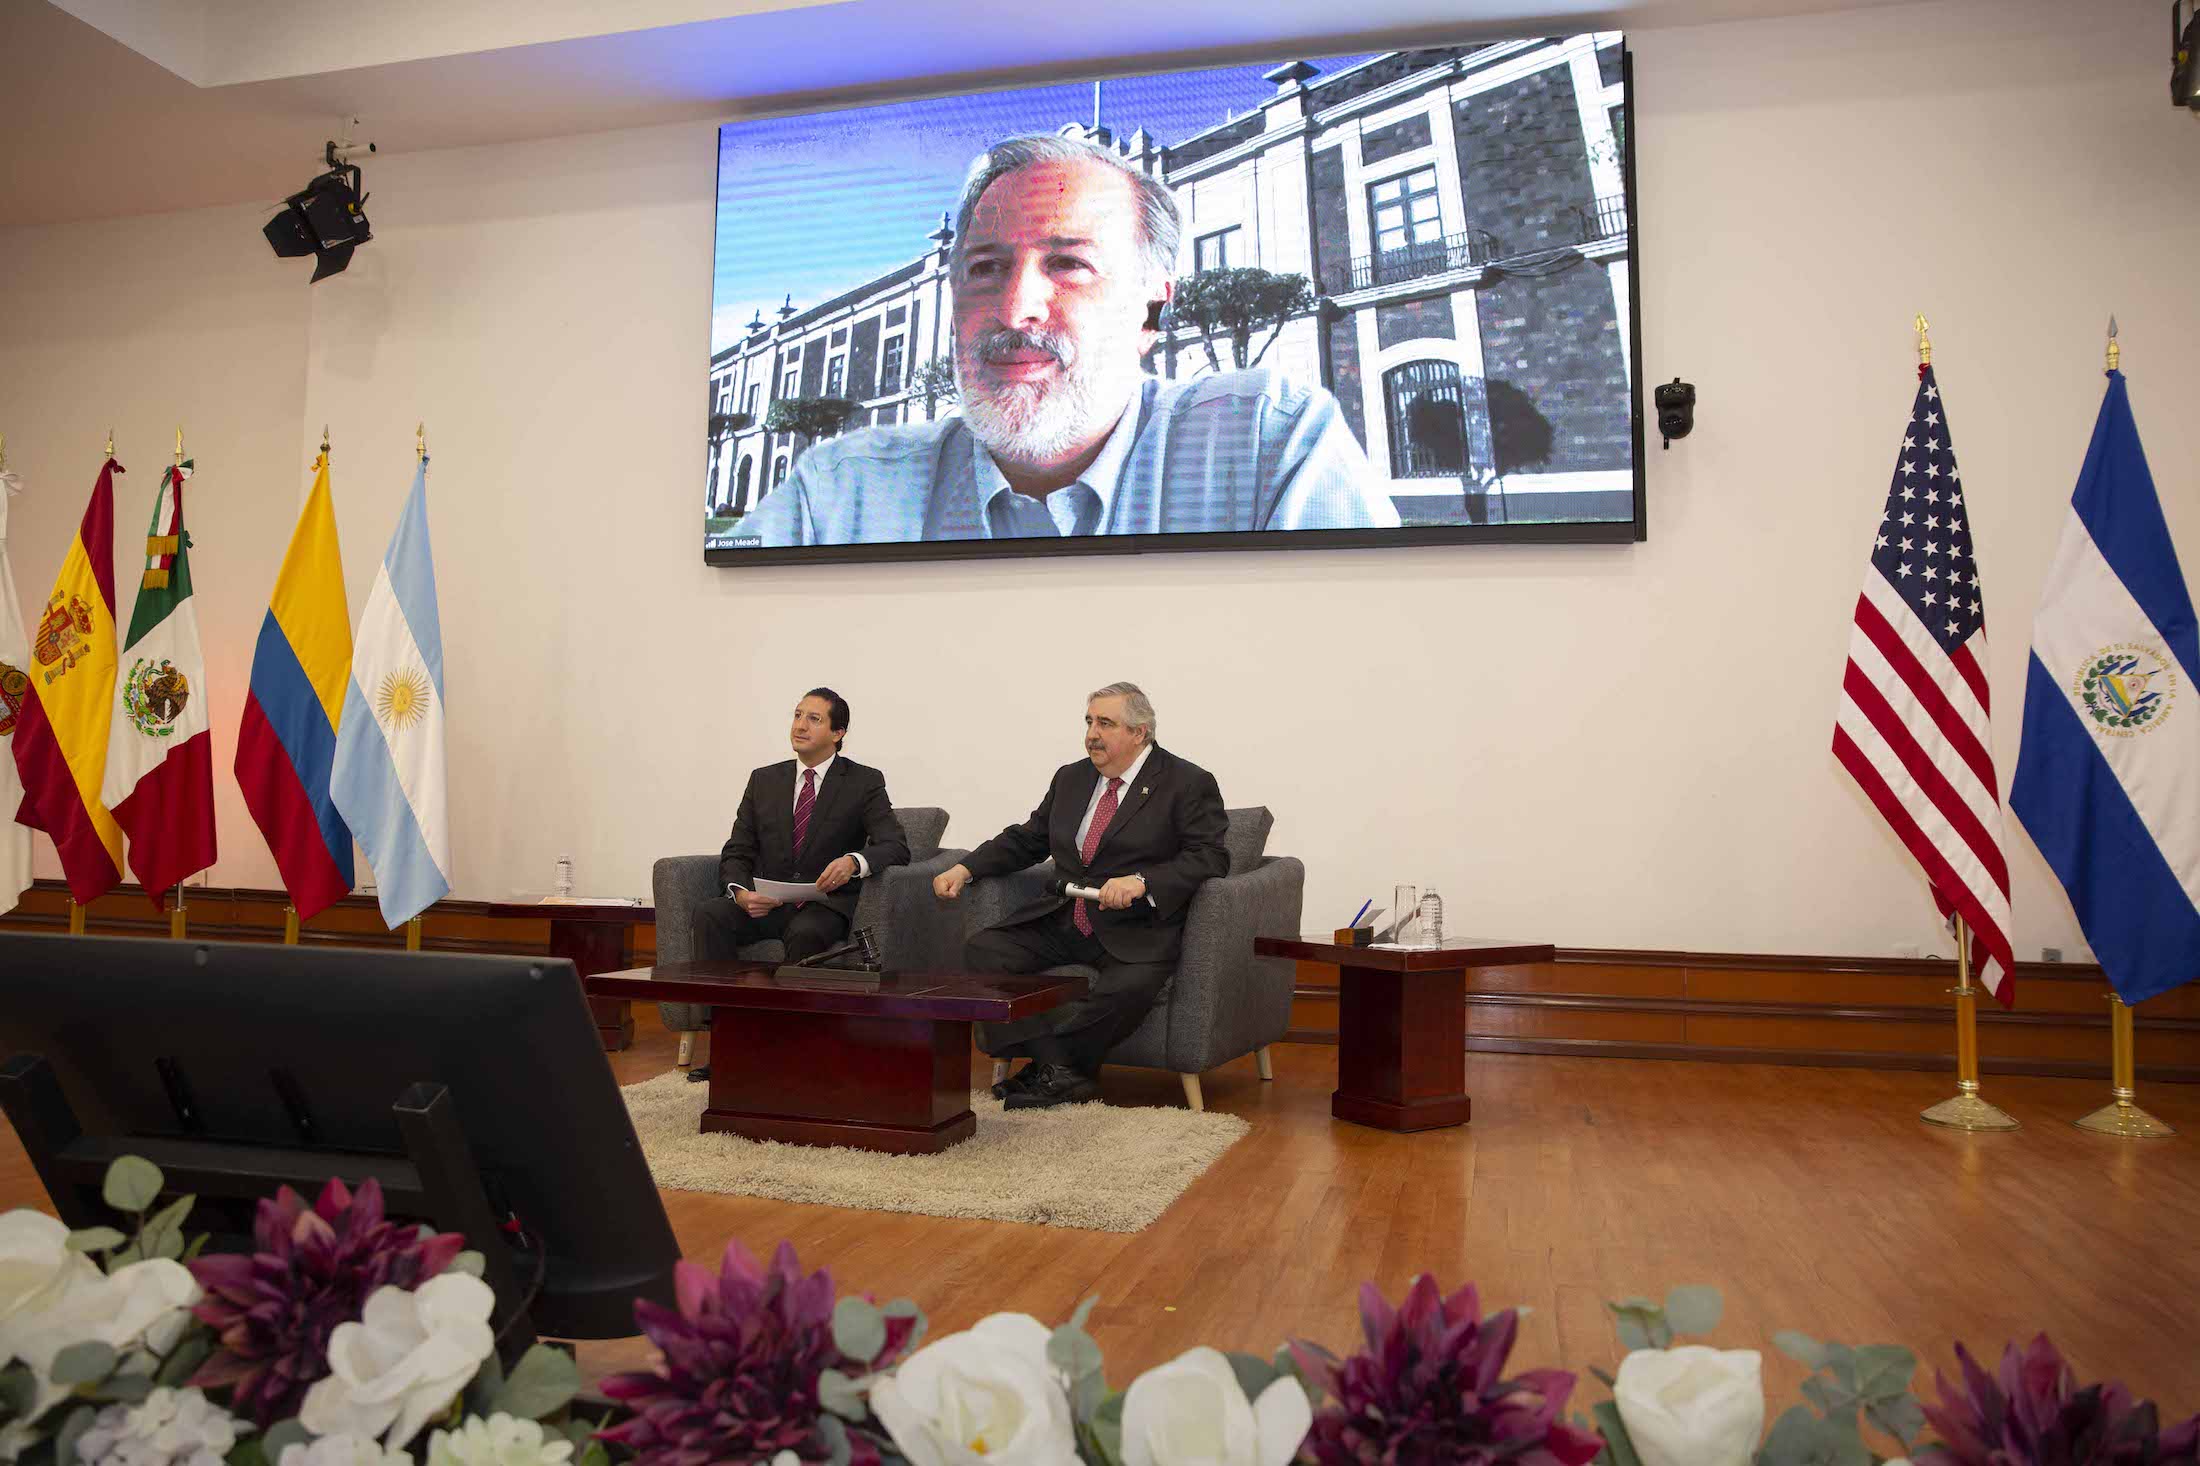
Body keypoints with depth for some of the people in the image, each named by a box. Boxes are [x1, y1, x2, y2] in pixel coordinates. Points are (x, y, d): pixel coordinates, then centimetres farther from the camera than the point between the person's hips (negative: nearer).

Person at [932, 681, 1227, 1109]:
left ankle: (1042, 1067, -13)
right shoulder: (1071, 778, 15)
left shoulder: (1189, 784, -3)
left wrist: (1141, 881, -26)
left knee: (1131, 986, -36)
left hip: (1134, 932, -5)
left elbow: (1210, 857, -12)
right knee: (982, 950, -15)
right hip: (1063, 923, 6)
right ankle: (1057, 1068, -19)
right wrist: (965, 869, 7)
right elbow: (1025, 839, 22)